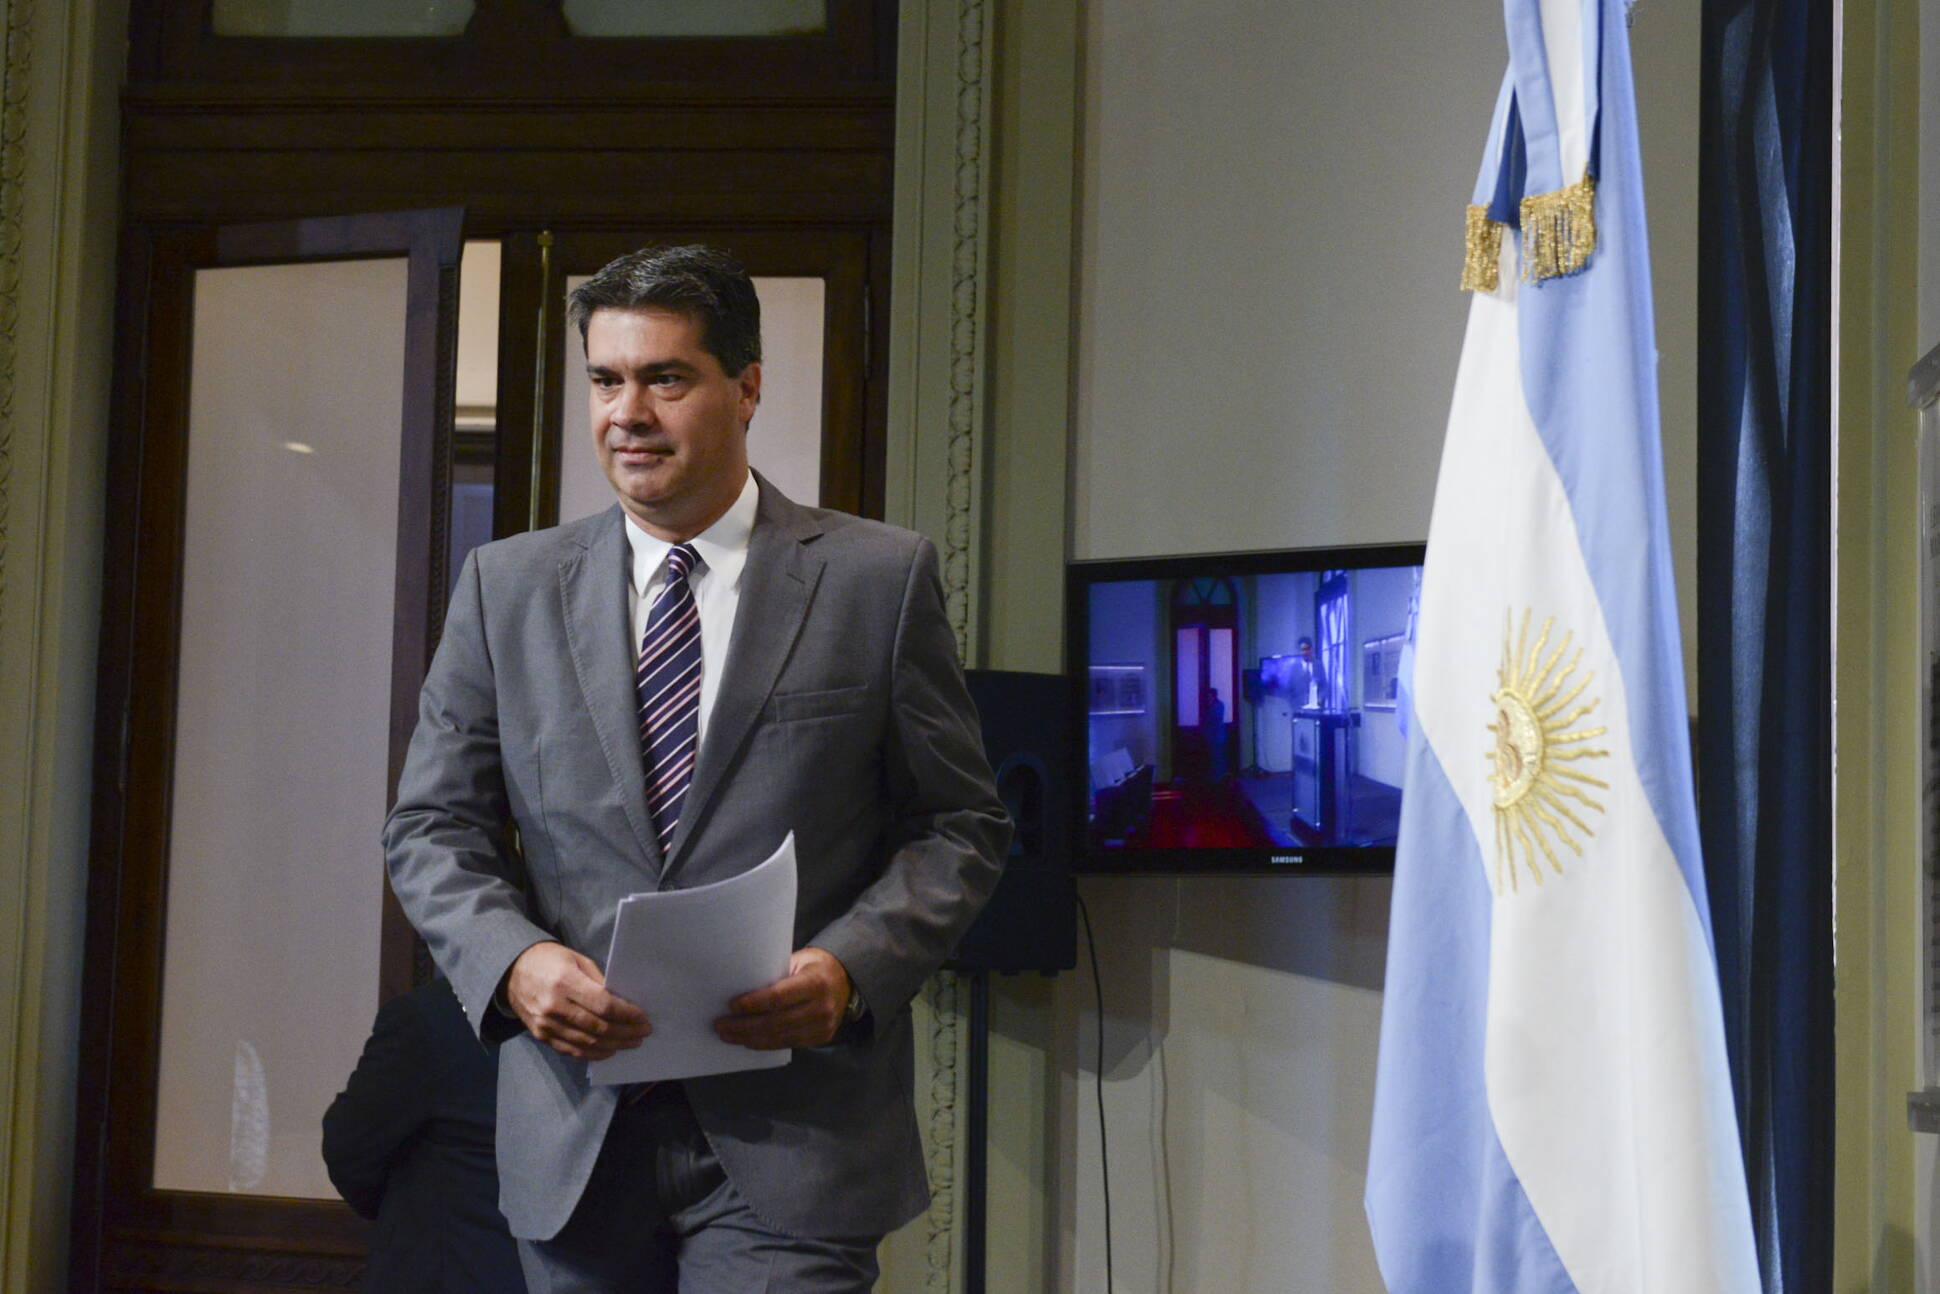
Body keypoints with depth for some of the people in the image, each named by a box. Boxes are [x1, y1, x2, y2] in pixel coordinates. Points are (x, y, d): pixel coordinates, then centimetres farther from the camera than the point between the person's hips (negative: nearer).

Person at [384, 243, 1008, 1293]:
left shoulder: (879, 577, 2)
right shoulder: (505, 586, 9)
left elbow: (961, 825, 4)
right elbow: (432, 826, 9)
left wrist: (849, 969, -13)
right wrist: (512, 961, -11)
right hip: (573, 1136, 3)